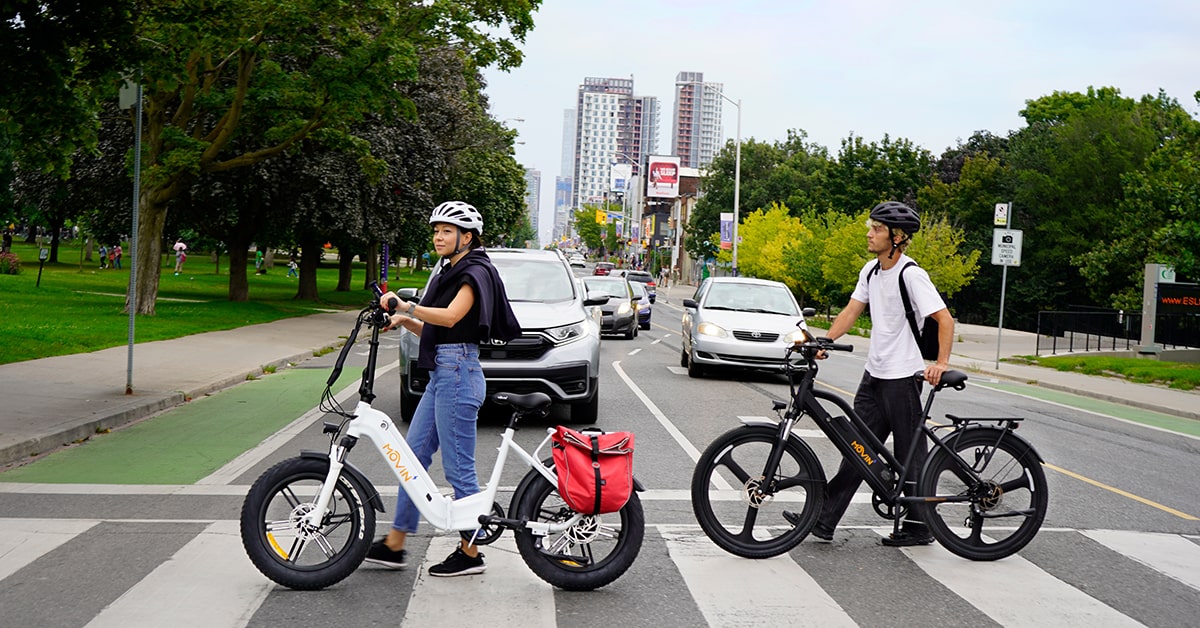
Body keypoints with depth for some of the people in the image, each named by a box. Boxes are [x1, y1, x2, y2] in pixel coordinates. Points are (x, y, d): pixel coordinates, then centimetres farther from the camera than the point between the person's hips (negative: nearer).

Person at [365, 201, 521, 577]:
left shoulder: (475, 272, -9)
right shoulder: (448, 273, 20)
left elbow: (450, 317, -26)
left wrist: (405, 306, -34)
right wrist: (405, 321, 3)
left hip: (458, 375, -10)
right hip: (441, 376, 10)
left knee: (458, 469, -4)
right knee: (413, 456, 10)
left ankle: (471, 552, 6)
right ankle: (394, 545, 17)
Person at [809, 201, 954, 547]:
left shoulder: (912, 275, -16)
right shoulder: (871, 270, 8)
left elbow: (945, 319, -18)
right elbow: (851, 311, 9)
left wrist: (941, 364, -28)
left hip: (902, 377, -8)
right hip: (874, 374, 8)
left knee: (910, 454, 3)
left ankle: (919, 528, 14)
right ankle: (824, 518, 9)